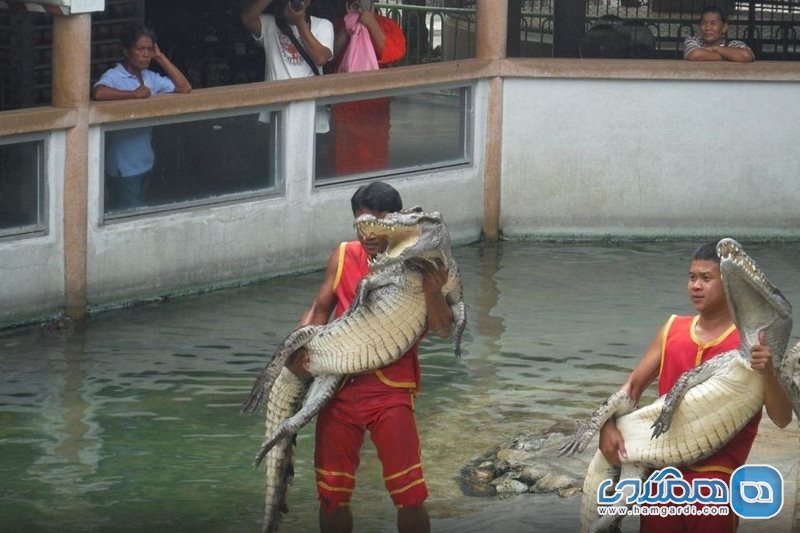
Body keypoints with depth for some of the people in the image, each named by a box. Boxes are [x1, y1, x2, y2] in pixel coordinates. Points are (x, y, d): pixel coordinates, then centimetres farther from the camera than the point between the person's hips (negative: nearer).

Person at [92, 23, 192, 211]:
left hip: (145, 162, 7)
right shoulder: (114, 77, -15)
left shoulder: (150, 77, 6)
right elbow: (98, 93, -36)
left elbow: (184, 88, 2)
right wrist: (135, 94, -25)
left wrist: (160, 57, -1)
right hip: (123, 165, -7)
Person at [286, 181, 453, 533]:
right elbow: (320, 310, 10)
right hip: (338, 387, 3)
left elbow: (443, 330, -11)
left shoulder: (415, 264, -6)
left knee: (408, 494, -7)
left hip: (391, 392, -3)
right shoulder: (343, 257, 3)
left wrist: (432, 292, -29)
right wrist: (298, 347, -8)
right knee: (331, 492, 10)